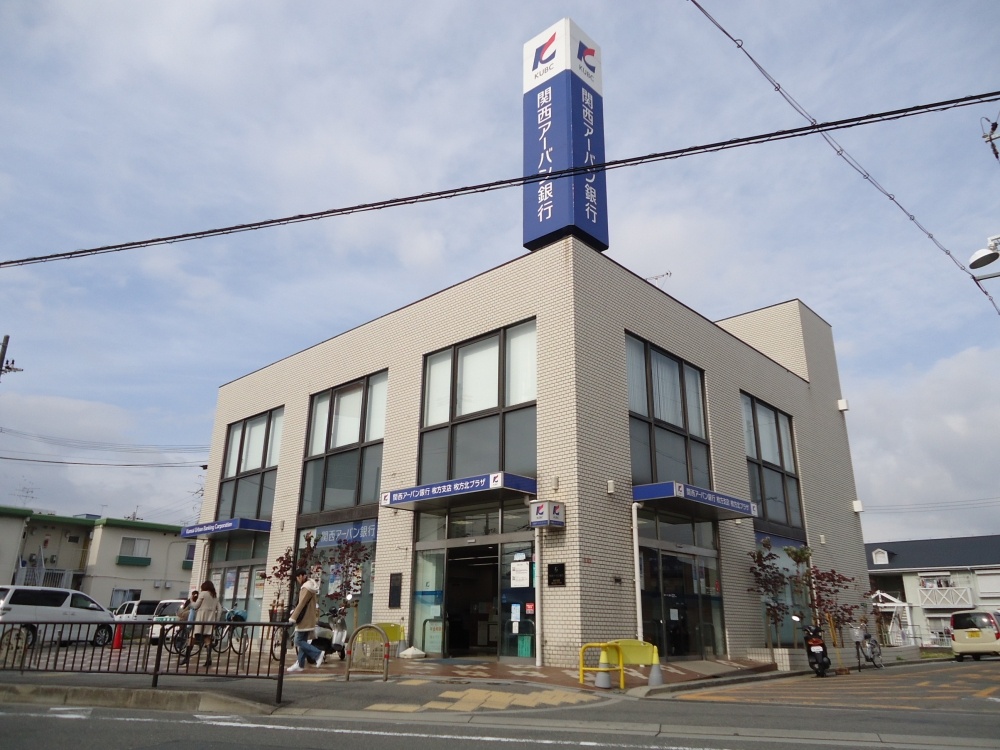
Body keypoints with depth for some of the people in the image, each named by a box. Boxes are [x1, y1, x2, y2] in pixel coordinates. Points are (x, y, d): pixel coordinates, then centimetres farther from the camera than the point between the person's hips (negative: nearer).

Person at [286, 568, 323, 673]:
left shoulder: (306, 587, -17)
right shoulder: (310, 586, 15)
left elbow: (301, 604, -21)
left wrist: (293, 618, -21)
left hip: (304, 620, -10)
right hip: (308, 620, 10)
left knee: (299, 641, -6)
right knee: (303, 641, 11)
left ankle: (318, 654, -11)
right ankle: (300, 664, 14)